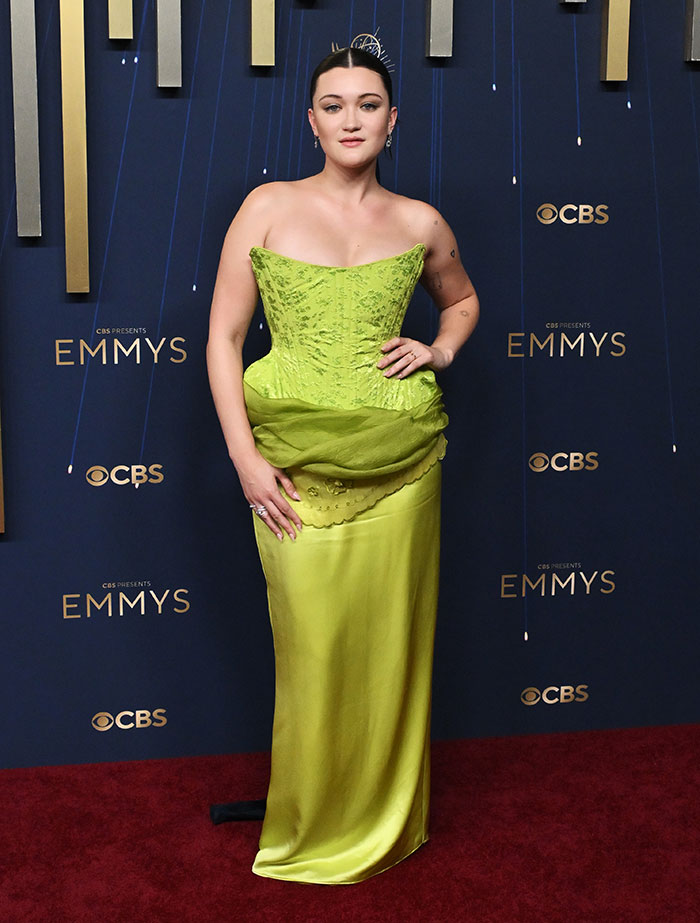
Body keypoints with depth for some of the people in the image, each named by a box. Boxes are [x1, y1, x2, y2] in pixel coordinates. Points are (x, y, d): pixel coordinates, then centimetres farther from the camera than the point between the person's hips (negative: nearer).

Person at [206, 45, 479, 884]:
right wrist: (244, 456, -8)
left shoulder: (419, 224, 7)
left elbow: (462, 298, 27)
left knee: (389, 639, 8)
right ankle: (312, 828, 24)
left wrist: (442, 350, 5)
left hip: (398, 461, 2)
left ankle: (386, 823, 28)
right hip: (296, 461, -1)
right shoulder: (268, 207, 1)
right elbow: (223, 336, -1)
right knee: (313, 644, 3)